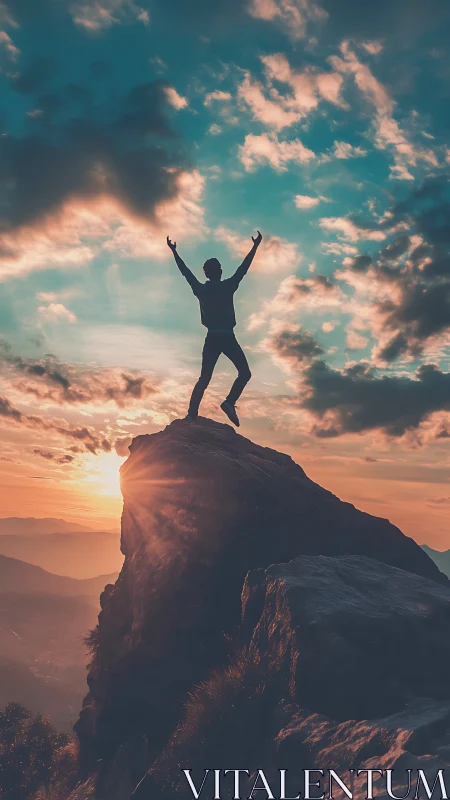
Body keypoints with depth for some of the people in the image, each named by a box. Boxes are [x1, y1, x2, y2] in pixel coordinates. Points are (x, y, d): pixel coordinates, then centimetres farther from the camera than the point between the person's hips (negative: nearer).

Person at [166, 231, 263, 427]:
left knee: (204, 378, 9)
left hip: (211, 339, 5)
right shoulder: (227, 287, -4)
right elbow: (243, 268, 0)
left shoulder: (200, 289, 6)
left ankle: (192, 414, 0)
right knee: (244, 373, 2)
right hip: (227, 338, -4)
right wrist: (255, 246, 8)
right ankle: (229, 402, -20)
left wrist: (174, 252, 28)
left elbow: (186, 272, 17)